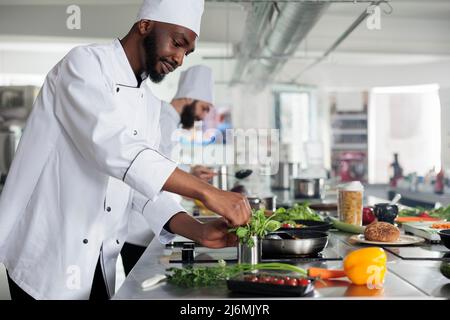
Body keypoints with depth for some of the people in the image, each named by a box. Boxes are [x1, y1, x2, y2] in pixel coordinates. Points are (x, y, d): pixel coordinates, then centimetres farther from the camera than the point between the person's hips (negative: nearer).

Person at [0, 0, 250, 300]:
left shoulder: (149, 105, 11)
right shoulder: (85, 63, -13)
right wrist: (207, 192, -32)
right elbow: (111, 145, -29)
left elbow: (146, 184, 6)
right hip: (46, 255, -7)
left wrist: (197, 230, -11)